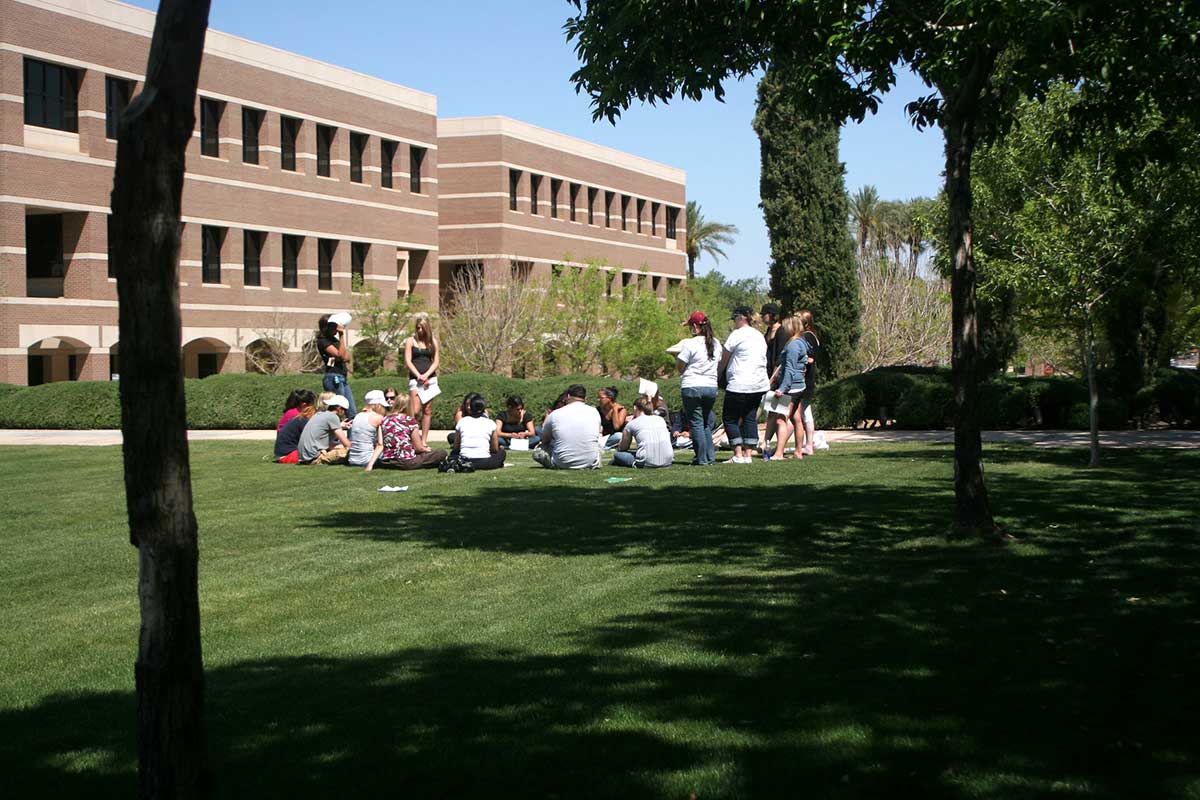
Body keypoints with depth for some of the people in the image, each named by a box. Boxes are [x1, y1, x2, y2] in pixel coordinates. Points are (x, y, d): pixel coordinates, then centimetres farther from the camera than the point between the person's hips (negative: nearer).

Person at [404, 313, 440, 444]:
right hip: (415, 379, -2)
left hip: (431, 379, 2)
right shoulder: (411, 341, 5)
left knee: (427, 410, 2)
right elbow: (408, 361, -1)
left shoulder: (433, 341, 11)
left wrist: (426, 375, -8)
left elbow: (436, 361, 7)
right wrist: (418, 375, -12)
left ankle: (424, 441, 5)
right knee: (414, 411, -12)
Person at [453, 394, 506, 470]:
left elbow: (456, 447, 12)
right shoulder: (490, 423, 5)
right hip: (484, 463, 0)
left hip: (464, 461, 0)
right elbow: (495, 449, 9)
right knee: (501, 452, 29)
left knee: (454, 453, 34)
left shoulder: (462, 422, 9)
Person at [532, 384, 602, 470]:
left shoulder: (555, 414, -4)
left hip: (563, 464, -2)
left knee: (537, 450, 19)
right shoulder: (594, 412, 1)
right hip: (591, 465, 2)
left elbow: (544, 440, 11)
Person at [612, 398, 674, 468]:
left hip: (647, 463, -2)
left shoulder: (631, 424, 11)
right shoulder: (660, 419, 21)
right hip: (667, 462, 2)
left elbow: (622, 448, 21)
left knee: (617, 454, 19)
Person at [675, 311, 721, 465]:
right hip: (711, 386, 5)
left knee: (696, 423, 1)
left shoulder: (689, 344, -11)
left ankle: (702, 458, 0)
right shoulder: (716, 343, 6)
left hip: (692, 387, -5)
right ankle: (710, 457, 15)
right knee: (707, 423, 17)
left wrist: (676, 356, 13)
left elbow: (680, 367, -6)